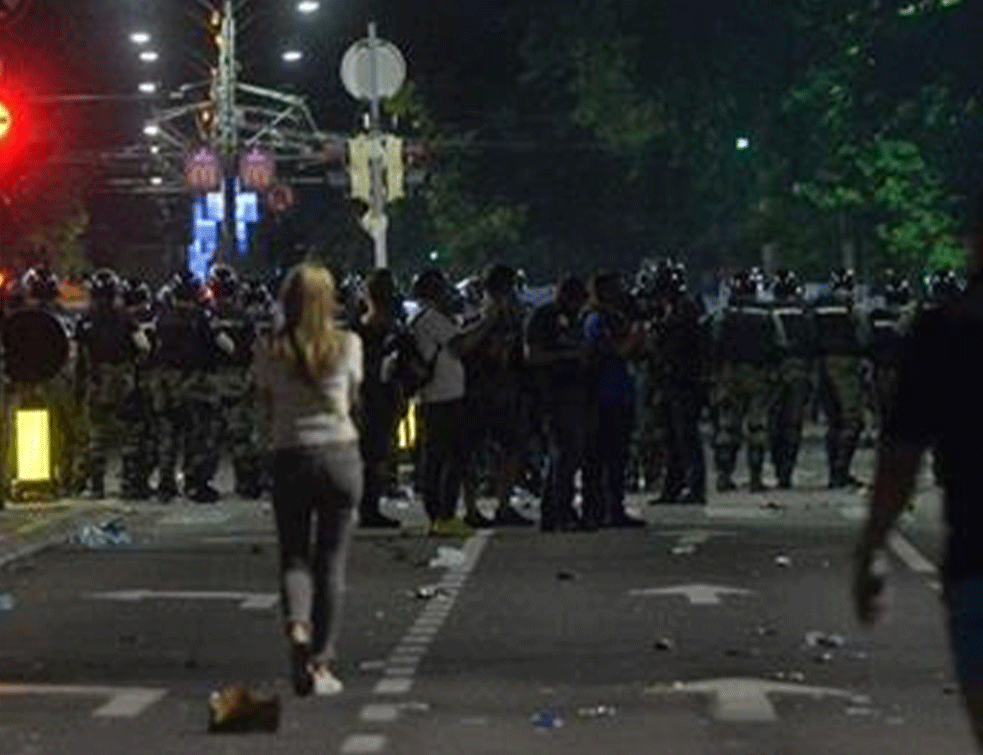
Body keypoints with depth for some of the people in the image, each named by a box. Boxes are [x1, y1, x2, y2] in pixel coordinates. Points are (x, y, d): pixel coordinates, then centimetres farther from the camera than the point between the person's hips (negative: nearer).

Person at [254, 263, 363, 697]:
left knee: (294, 555, 9)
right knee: (331, 560, 5)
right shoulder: (347, 345, -1)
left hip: (290, 457, 0)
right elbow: (353, 400, 10)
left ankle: (297, 625, -21)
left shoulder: (270, 352, -1)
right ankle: (321, 664, 4)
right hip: (340, 454, 0)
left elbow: (267, 404, 6)